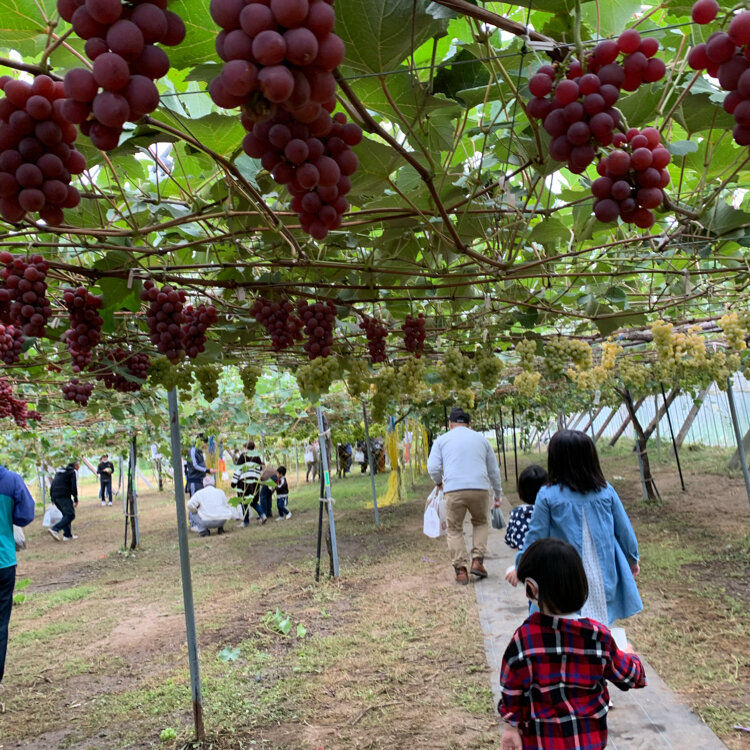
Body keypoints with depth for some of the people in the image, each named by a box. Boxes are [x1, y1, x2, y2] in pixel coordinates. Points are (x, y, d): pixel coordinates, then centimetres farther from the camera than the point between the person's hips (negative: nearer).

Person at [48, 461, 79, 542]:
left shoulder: (59, 471, 25)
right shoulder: (73, 472, 2)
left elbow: (52, 484, 23)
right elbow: (74, 486, -7)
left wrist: (52, 497, 24)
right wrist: (76, 499, -5)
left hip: (55, 496, 8)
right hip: (64, 496, -8)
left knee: (66, 514, 17)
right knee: (70, 515, -6)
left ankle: (68, 535, 11)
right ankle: (54, 529, -21)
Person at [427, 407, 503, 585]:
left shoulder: (442, 440, 12)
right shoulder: (481, 439, 18)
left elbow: (433, 468, 2)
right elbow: (494, 470, 22)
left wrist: (439, 482, 23)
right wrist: (497, 495, 31)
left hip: (453, 490, -1)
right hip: (480, 488, 2)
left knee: (454, 530, 12)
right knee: (481, 523, 23)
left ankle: (461, 569, 5)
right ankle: (477, 560, 12)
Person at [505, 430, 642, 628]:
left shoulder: (548, 496, -10)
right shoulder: (606, 491, 0)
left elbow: (536, 538, -3)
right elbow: (624, 531, 10)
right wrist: (632, 560, 28)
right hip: (605, 579, 3)